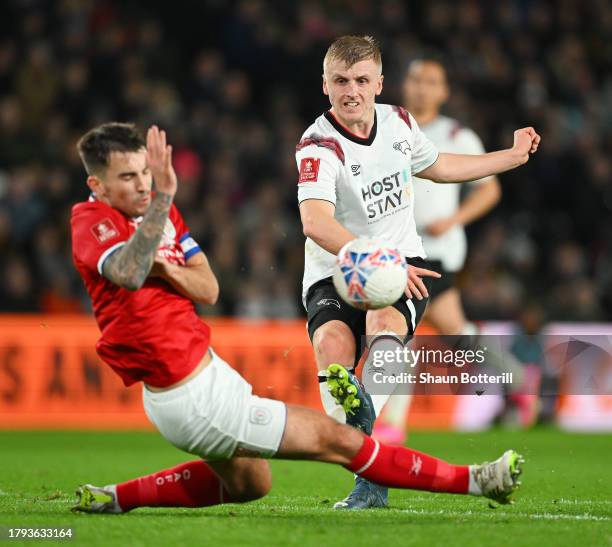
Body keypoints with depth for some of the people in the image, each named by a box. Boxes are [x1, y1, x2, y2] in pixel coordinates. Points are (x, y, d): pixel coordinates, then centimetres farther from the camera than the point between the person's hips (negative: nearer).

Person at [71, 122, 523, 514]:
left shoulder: (158, 211, 7)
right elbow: (128, 274, -40)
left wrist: (167, 268, -20)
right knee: (337, 439, -3)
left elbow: (209, 288, -1)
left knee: (248, 483, 33)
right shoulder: (92, 222, -17)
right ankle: (472, 481, 5)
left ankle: (114, 498, 32)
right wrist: (162, 198, -47)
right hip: (195, 400, -10)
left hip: (205, 368, 10)